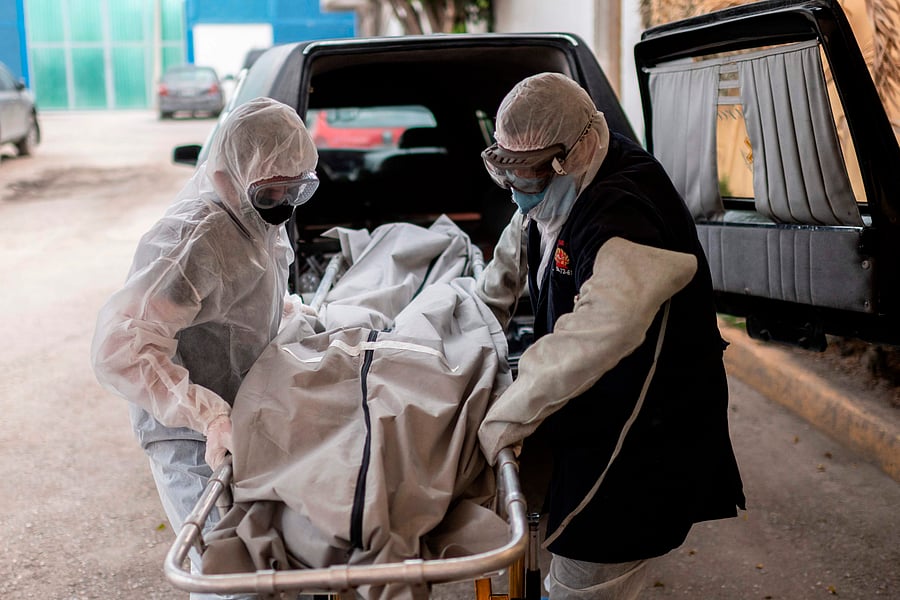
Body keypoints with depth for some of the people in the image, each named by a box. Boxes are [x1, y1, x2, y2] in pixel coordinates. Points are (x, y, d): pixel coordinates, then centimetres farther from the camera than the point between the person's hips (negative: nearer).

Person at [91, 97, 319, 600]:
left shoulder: (256, 212, 1)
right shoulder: (201, 238, -28)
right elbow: (119, 350, -32)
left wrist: (296, 312, 11)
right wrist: (208, 416, -34)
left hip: (233, 419, 8)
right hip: (197, 441, -8)